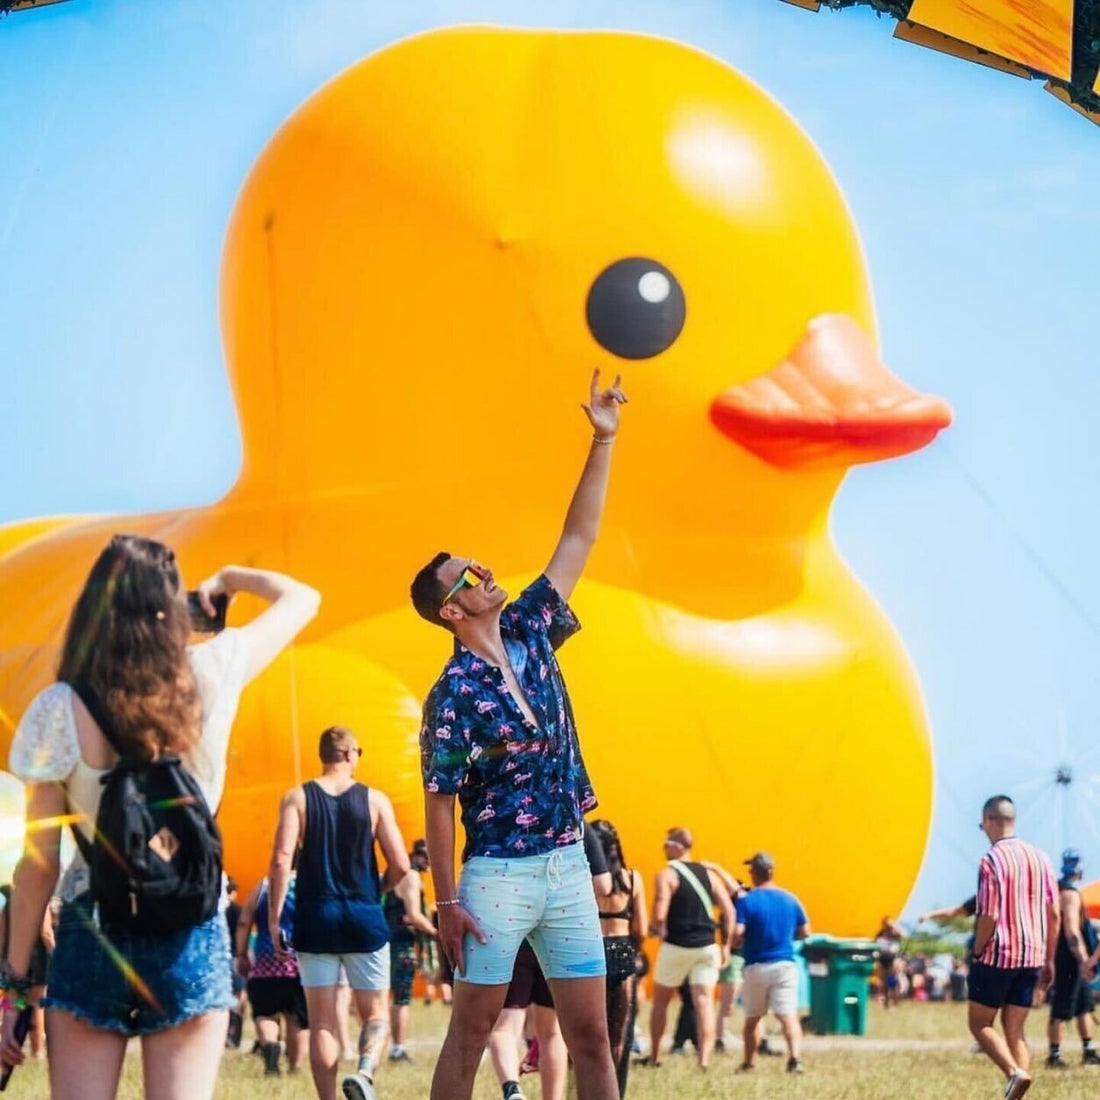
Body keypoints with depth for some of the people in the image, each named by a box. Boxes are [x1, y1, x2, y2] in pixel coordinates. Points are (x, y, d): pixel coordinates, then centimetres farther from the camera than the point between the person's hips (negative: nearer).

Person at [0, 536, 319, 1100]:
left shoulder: (59, 710, -10)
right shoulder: (208, 678, -5)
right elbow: (303, 599, 12)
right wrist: (226, 579, 28)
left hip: (90, 936, -1)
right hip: (193, 938, 2)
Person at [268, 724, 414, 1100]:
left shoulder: (297, 798, 0)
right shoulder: (374, 800, 1)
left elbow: (282, 859, -10)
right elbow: (400, 866, -2)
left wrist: (274, 918, -5)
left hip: (315, 918, 0)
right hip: (365, 919, 0)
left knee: (321, 1022, 7)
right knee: (374, 1015, 10)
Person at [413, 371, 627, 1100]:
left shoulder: (530, 634, 6)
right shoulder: (453, 695, -10)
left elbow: (578, 539, 8)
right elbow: (440, 802, -9)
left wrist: (603, 441, 3)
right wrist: (446, 901, -13)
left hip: (568, 866, 6)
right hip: (498, 876, -5)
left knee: (590, 1031, 5)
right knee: (474, 1028, 0)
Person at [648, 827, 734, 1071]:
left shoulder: (666, 875, -7)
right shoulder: (709, 874, 9)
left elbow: (659, 916, -17)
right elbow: (729, 911, 5)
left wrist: (655, 929, 5)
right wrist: (725, 945, 10)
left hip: (676, 946, -3)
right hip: (706, 947, 3)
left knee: (660, 1000, 14)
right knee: (704, 1002, 0)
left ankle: (654, 1057, 20)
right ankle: (704, 1058, -12)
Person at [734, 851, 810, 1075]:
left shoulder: (746, 901, -8)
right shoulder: (790, 899, 3)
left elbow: (737, 933, -17)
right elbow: (805, 932, 9)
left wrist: (735, 944, 5)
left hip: (756, 966, -1)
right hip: (785, 964, 1)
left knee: (752, 1018, 14)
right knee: (788, 1015, -7)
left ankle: (749, 1063, 23)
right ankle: (795, 1058, -26)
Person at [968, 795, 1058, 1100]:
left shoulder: (992, 861, -13)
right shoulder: (1040, 858, 7)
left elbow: (989, 917, -17)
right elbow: (1054, 914, 8)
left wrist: (976, 954, -3)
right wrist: (1048, 960, 15)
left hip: (997, 955, -6)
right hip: (1031, 957, 6)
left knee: (980, 1023, 7)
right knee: (1015, 1031, 11)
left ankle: (1014, 1072, -16)